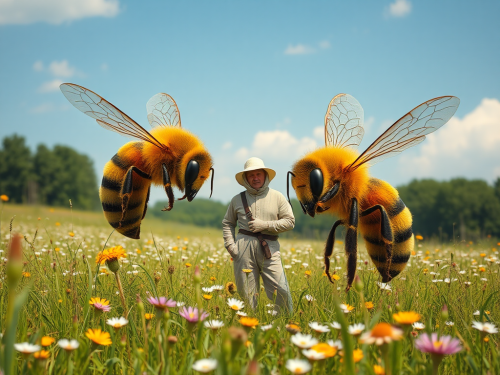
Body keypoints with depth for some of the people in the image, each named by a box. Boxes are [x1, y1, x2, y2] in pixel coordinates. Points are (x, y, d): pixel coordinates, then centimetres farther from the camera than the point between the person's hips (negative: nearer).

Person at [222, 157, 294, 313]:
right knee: (246, 292, 1)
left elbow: (289, 221, 5)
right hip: (243, 247, 1)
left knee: (280, 290, -8)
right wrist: (230, 244, 5)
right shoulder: (238, 199, 13)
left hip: (269, 248, -1)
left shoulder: (277, 197, 9)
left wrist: (265, 225, -6)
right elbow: (227, 223, 21)